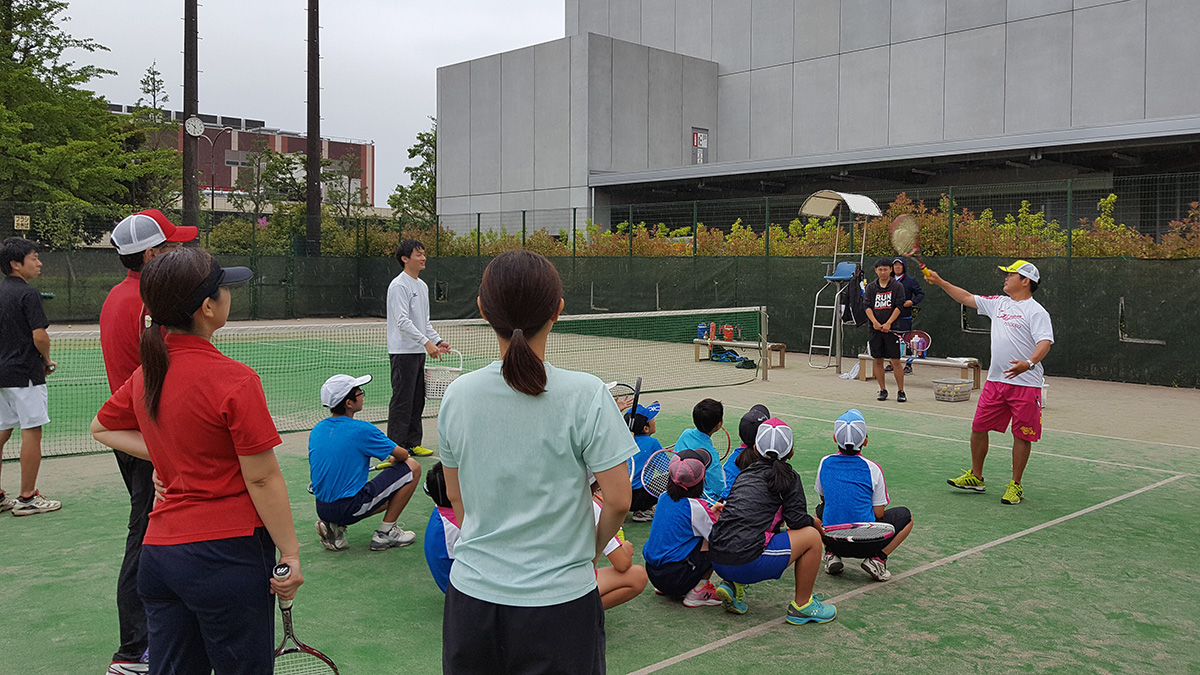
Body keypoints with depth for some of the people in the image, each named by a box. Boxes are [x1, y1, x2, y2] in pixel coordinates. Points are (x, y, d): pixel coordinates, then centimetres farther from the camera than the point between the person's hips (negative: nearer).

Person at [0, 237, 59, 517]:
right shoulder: (28, 294, -13)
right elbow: (40, 336, -19)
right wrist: (47, 361, -1)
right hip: (25, 374, -9)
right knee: (31, 433, -2)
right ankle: (27, 498, 3)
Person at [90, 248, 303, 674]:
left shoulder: (146, 375, 4)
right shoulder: (235, 381, -17)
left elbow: (101, 428, 23)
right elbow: (262, 479, -15)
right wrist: (291, 553, -8)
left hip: (157, 553, 6)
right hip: (227, 554, -6)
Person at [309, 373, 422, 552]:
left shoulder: (316, 430, 6)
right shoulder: (362, 430, -14)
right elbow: (402, 455, -2)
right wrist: (393, 460, 23)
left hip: (322, 509, 8)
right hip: (351, 507, -8)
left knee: (386, 501, 33)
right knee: (412, 467, 2)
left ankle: (335, 526, 10)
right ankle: (385, 533, 4)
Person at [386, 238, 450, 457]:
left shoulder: (422, 286, 16)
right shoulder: (398, 285, -12)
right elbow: (403, 321, -21)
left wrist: (438, 340, 11)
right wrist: (426, 342, -26)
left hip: (419, 352, 9)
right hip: (403, 351, -9)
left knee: (417, 400, 12)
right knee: (402, 400, -6)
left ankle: (412, 443, 20)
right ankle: (395, 447, 0)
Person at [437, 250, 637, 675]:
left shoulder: (457, 395, -5)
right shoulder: (586, 395, -16)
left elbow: (455, 496, 6)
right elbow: (618, 500, -12)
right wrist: (591, 550, 6)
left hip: (471, 595, 3)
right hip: (560, 603, -3)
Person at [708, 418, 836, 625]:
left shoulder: (746, 474, 17)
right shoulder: (787, 477, 1)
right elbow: (797, 520, -3)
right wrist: (815, 523, 19)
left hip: (716, 559, 7)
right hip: (746, 564, -7)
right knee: (811, 536, 7)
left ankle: (733, 586, 18)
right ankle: (802, 606, 18)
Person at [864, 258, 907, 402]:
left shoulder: (897, 286, 1)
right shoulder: (871, 287, 9)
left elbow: (899, 306, -5)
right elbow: (868, 306, 4)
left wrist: (888, 323, -15)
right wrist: (875, 322, -12)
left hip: (892, 329, -3)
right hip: (876, 329, 3)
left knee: (895, 361, -6)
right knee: (878, 360, 5)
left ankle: (900, 391, 3)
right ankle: (883, 390, 16)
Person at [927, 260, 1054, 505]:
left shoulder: (1035, 311, -9)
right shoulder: (998, 303, 12)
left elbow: (1045, 342, -21)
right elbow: (967, 298, 23)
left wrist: (1029, 363, -38)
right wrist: (940, 282, 21)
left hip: (1026, 384, -7)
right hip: (995, 381, 7)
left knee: (1022, 436, 2)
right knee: (979, 428, 9)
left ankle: (1015, 485, 15)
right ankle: (975, 478, 24)